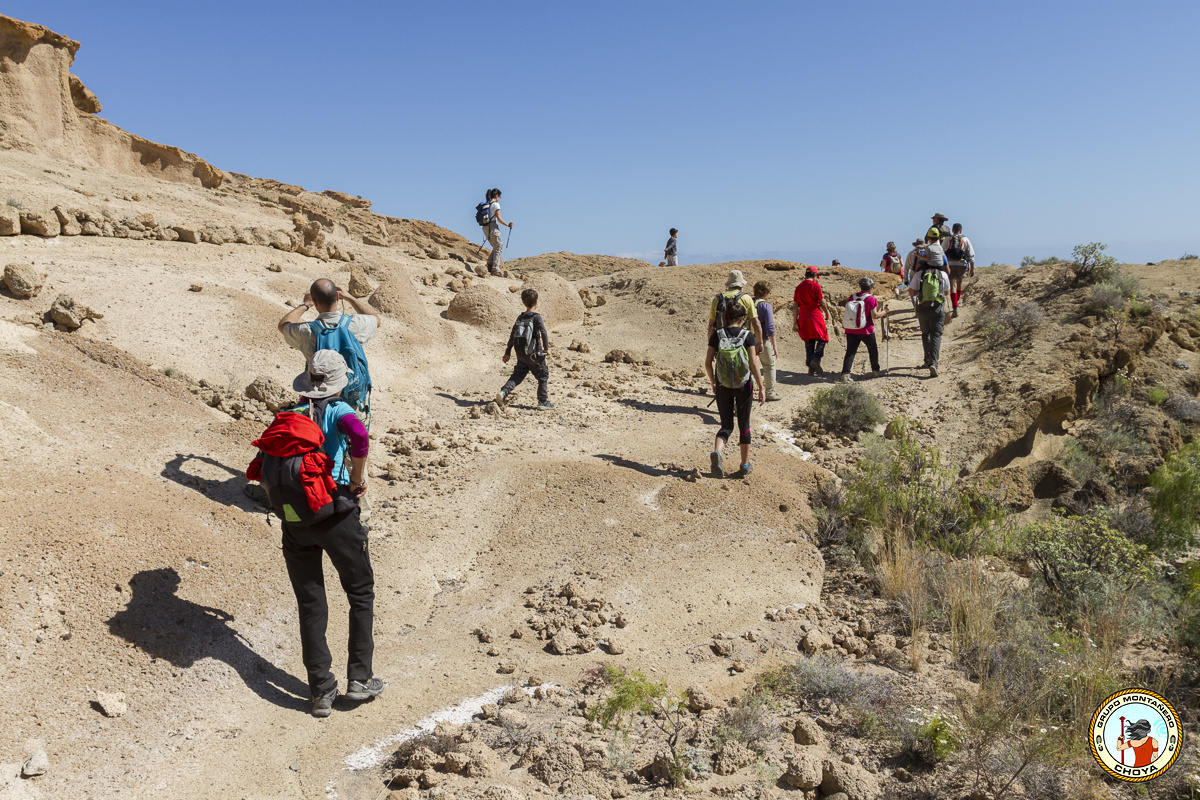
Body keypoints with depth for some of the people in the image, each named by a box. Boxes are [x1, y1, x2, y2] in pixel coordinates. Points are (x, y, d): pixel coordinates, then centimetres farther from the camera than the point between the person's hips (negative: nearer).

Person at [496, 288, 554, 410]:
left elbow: (512, 336, 11)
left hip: (521, 354, 5)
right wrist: (546, 348, -12)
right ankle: (543, 402, 10)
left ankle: (503, 392, -7)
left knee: (517, 375, 13)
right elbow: (543, 332, -21)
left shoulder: (520, 317, 9)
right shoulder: (536, 317, -9)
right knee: (543, 376, 8)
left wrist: (507, 353, 17)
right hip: (534, 353, -5)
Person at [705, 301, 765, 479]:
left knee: (727, 426, 13)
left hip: (722, 387, 1)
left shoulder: (717, 335, -4)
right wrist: (761, 389, -9)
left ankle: (717, 452, -17)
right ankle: (745, 466, 21)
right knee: (744, 425, 15)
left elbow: (708, 363, -3)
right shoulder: (748, 336, -9)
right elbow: (754, 364, -14)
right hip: (744, 386, -1)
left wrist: (713, 383, 12)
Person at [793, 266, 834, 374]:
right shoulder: (815, 285, -8)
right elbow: (822, 302, -8)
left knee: (808, 342, 11)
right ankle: (816, 359, -13)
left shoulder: (799, 287, 8)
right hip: (815, 316, -5)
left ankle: (811, 367, 12)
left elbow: (795, 306, 7)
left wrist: (795, 322, 9)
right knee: (822, 338, 8)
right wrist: (827, 313, 9)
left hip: (803, 317, 5)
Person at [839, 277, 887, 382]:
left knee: (850, 352, 1)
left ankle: (845, 374, -12)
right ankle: (875, 371, 31)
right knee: (873, 349, 18)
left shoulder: (852, 297, 5)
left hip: (850, 330, 3)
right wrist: (883, 312, 6)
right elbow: (875, 315, -11)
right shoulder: (871, 299, -8)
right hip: (866, 331, -3)